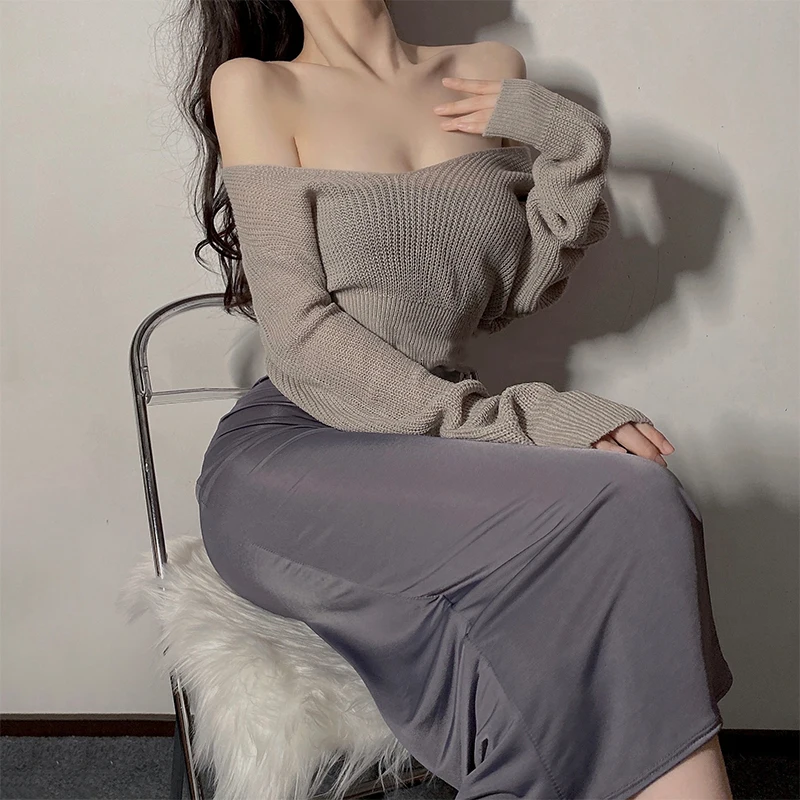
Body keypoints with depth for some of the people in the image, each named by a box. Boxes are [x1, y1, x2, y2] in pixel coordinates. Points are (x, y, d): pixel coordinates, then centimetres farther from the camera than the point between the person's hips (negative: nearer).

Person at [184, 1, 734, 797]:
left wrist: (570, 146, -1)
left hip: (427, 454, 4)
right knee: (626, 509, -28)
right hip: (286, 453, -4)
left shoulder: (490, 74, 14)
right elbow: (302, 333, -10)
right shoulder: (254, 87, 0)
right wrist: (504, 422, -18)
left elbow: (510, 294, 13)